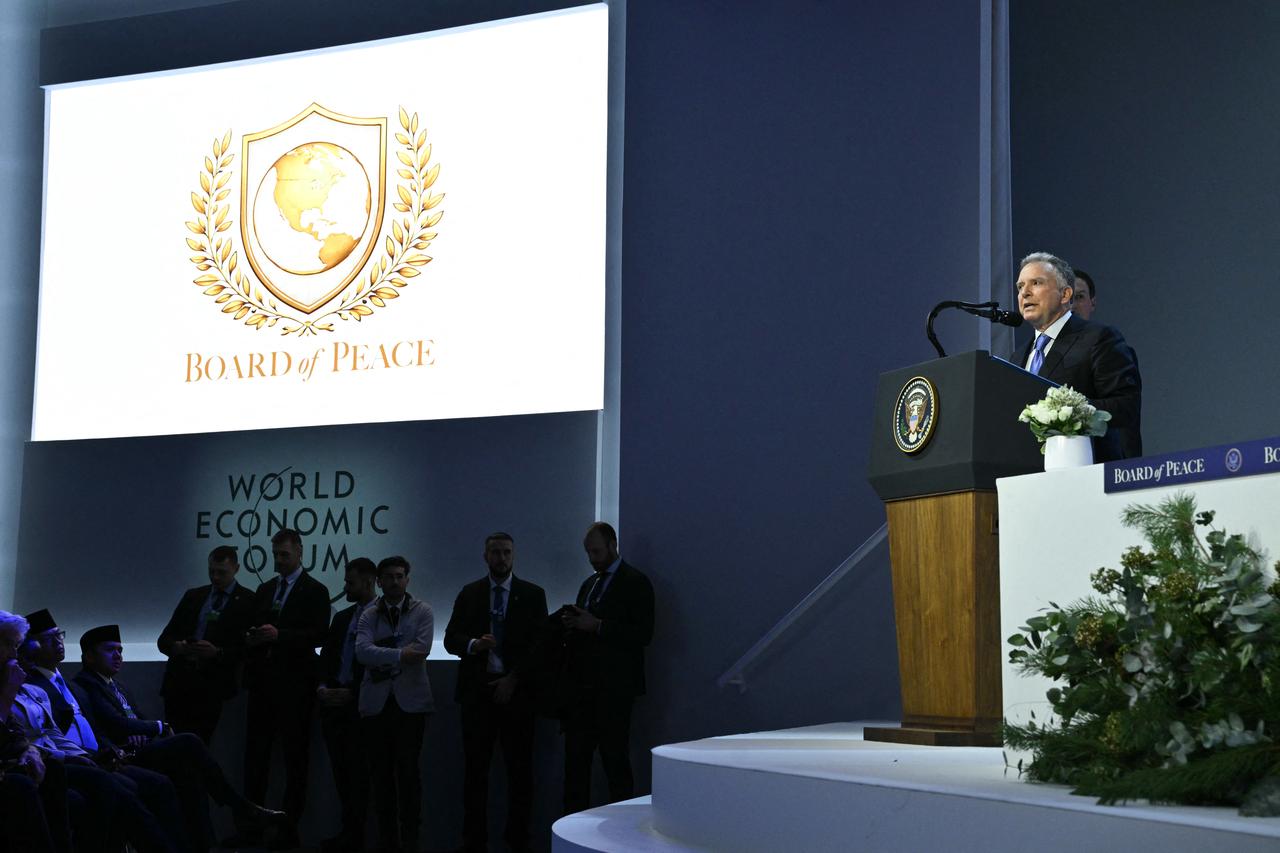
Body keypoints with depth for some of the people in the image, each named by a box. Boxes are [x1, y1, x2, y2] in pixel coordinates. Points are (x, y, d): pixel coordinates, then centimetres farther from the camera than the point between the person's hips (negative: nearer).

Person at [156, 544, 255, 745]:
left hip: (211, 686, -4)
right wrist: (176, 646, -7)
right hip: (178, 683, 4)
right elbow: (164, 639, 15)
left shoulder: (247, 601, 4)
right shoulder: (193, 596, 18)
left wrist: (217, 652, -17)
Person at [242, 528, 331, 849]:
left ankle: (289, 828, 3)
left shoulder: (315, 591, -2)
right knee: (255, 753, 5)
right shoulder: (264, 589, 17)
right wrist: (251, 638, -4)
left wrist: (279, 635, -20)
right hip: (262, 680, 6)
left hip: (294, 684, -6)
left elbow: (318, 635, -12)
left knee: (295, 757, 0)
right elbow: (255, 628, 19)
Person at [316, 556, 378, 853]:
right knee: (341, 770, 6)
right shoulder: (342, 618, 19)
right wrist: (322, 687, -1)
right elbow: (326, 658, 17)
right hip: (334, 703, 6)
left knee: (357, 770, -4)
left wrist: (351, 694, -13)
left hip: (360, 705, -6)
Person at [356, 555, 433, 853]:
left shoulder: (421, 611, 5)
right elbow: (362, 650, -7)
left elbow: (421, 648, -10)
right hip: (376, 702, 2)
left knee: (408, 769, -6)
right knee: (381, 771, 3)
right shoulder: (369, 616, 10)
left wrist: (382, 657, -8)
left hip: (410, 701, -2)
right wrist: (399, 655, -16)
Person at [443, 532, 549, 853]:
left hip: (517, 690, -1)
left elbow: (539, 643, 1)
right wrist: (473, 644, -13)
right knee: (475, 768, 1)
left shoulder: (533, 594, 6)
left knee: (519, 767, -1)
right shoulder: (469, 593, 11)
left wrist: (513, 679, -8)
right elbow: (451, 639, 8)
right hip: (477, 689, 1)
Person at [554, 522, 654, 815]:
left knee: (615, 762, -5)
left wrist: (597, 626, -16)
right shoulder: (589, 584, 20)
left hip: (613, 689, -7)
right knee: (575, 760, 6)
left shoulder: (635, 582, -4)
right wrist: (571, 624, 2)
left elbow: (643, 634, -13)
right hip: (581, 686, 7)